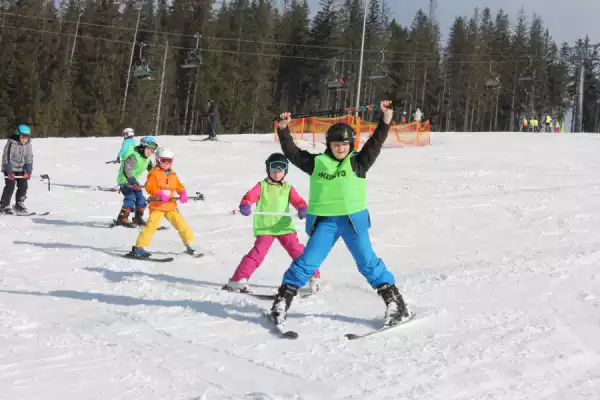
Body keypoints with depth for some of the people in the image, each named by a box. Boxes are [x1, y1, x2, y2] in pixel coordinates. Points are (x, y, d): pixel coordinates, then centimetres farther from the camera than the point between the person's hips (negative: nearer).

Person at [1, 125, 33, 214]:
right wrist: (9, 172, -27)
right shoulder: (11, 143, -18)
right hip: (10, 169, -5)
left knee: (23, 186, -1)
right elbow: (7, 157, -20)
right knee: (10, 186, -12)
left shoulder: (28, 144, 0)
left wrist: (28, 171, -7)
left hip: (21, 169, 5)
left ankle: (19, 205, 13)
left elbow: (29, 158, 3)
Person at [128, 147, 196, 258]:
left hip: (171, 205, 5)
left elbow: (179, 186, 18)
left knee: (182, 224, 3)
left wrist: (183, 193, -4)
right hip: (157, 205, -5)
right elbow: (149, 187, -12)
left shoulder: (173, 175, 16)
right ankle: (140, 247, -11)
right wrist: (160, 193, -26)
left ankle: (189, 245, 16)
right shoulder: (154, 173, -2)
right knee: (151, 225, -16)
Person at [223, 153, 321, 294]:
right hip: (265, 228, -2)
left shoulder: (288, 188, 11)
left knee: (297, 250, -2)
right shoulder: (262, 186, 5)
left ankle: (313, 276, 16)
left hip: (284, 227, 2)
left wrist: (303, 209, -22)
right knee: (258, 253, -14)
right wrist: (245, 205, -31)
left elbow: (298, 201, 1)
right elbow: (250, 196, -9)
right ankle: (237, 280, -10)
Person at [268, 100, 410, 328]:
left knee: (367, 261, -1)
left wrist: (386, 120, -16)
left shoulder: (358, 162, 4)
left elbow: (375, 143, -5)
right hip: (324, 221, 1)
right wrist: (283, 129, 1)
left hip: (353, 219, -1)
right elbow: (292, 152, 11)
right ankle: (283, 299, 9)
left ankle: (394, 302, 7)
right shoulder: (317, 163, 7)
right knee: (308, 262, -2)